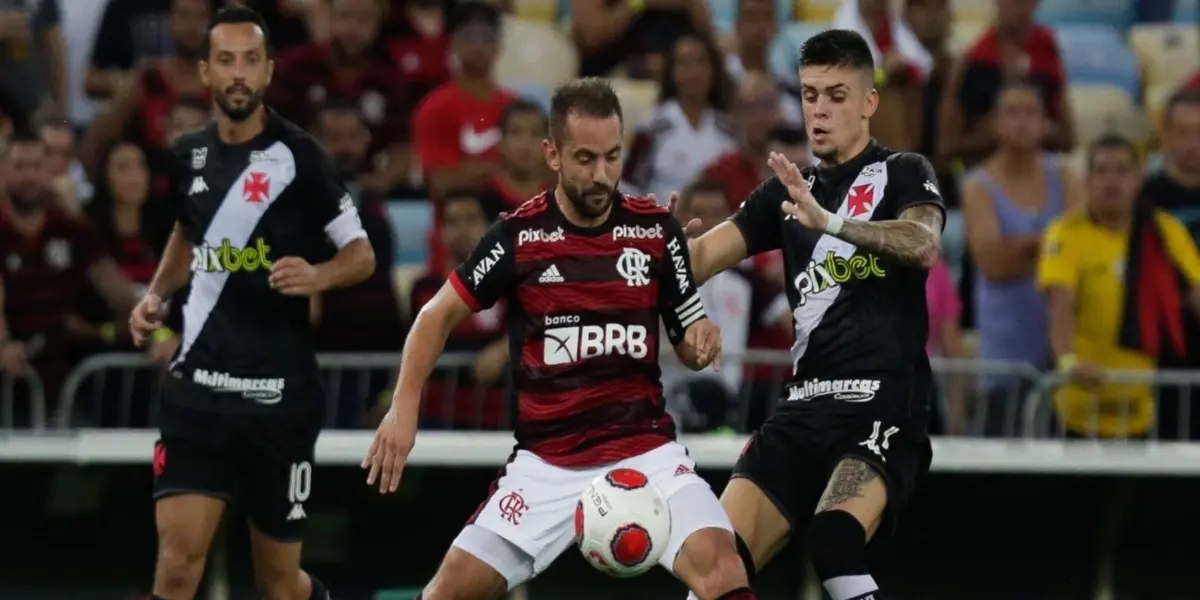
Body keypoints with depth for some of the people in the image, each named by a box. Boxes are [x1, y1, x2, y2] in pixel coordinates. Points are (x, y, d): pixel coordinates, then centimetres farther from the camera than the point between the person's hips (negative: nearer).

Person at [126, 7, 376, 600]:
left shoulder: (297, 156, -7)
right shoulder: (188, 156, 7)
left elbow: (362, 255, -2)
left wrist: (318, 276, -23)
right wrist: (155, 295, 12)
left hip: (278, 392, -3)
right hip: (197, 389, 3)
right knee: (179, 552, -16)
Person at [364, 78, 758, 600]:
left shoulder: (656, 230, -1)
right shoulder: (518, 236, -5)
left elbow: (689, 347, 8)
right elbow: (440, 315, 6)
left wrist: (700, 341, -15)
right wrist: (404, 409, -4)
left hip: (645, 451, 0)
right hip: (547, 461, 0)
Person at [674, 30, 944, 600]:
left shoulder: (902, 174, 2)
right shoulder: (789, 189, 18)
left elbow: (924, 245, -20)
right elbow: (699, 259, 11)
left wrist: (830, 221, -35)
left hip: (884, 403, -6)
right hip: (804, 407, 6)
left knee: (833, 540, -30)